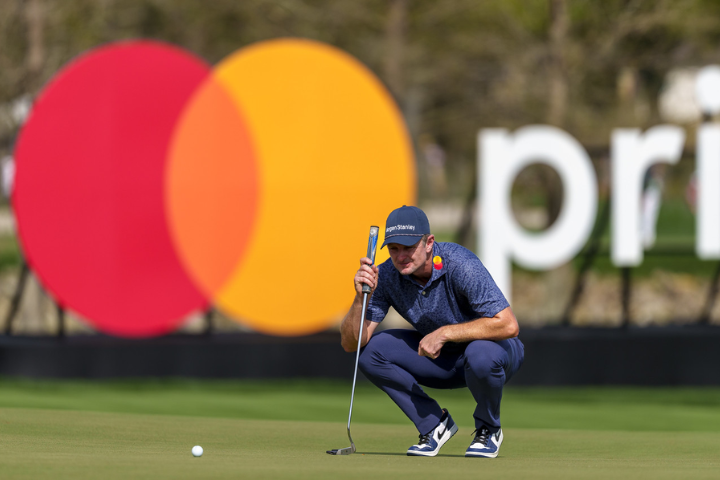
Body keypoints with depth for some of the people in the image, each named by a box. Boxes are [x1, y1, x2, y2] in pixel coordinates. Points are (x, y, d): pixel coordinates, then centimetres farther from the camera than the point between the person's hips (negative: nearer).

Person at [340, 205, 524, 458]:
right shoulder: (386, 276, -16)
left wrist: (444, 333, -37)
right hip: (440, 360, 5)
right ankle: (434, 424, -1)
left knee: (481, 354, -40)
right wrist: (361, 297, -35)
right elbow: (350, 343, -17)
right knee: (370, 351, -16)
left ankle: (488, 429, -8)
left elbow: (508, 325, -38)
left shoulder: (460, 264, -30)